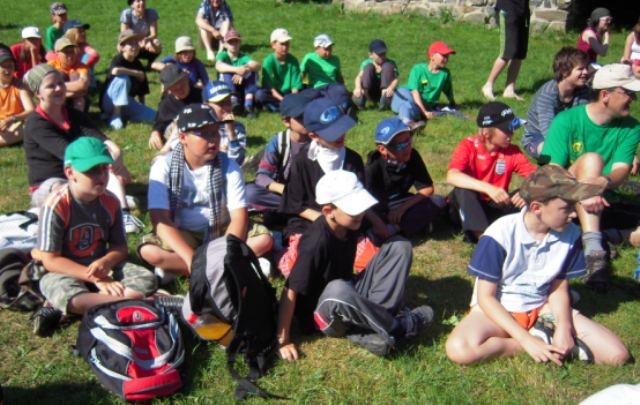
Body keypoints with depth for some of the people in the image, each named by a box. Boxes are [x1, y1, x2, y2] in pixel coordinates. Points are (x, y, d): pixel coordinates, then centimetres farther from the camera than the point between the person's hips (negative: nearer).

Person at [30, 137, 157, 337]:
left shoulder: (110, 202, -4)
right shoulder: (56, 206, -19)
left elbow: (120, 247, 3)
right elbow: (50, 260, -18)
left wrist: (104, 263, -22)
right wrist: (96, 279, -23)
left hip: (102, 267, 6)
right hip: (64, 273, -5)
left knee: (147, 279, -17)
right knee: (66, 294, -38)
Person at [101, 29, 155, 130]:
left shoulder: (138, 65, 4)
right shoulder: (118, 59, -14)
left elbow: (142, 90, 9)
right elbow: (115, 71, -40)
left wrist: (143, 110, 4)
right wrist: (136, 73, -28)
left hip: (127, 102, 5)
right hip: (109, 102, -5)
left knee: (153, 116, -15)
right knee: (123, 78, -33)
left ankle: (122, 113, 2)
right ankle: (116, 115, -26)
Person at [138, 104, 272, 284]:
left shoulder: (228, 165, -10)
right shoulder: (164, 166, -14)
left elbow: (239, 215, -15)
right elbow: (160, 219, -22)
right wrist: (191, 258, -36)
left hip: (221, 233, 2)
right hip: (180, 236, -1)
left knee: (264, 239, -22)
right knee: (149, 251, -31)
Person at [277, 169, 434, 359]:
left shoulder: (349, 224, -7)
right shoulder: (316, 241, -27)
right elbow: (291, 291, -26)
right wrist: (283, 341, -25)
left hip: (351, 296, 8)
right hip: (324, 314, -7)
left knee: (399, 246, -5)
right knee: (337, 290, -44)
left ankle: (372, 328, -19)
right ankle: (399, 326, -19)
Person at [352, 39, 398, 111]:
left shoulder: (391, 63, -7)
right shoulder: (367, 63, -5)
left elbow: (395, 79, -21)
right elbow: (359, 77, -21)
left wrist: (390, 88, -45)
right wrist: (358, 88, -44)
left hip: (385, 91, 0)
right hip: (371, 94, 0)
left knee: (387, 66, -20)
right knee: (369, 67, -21)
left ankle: (385, 99, -31)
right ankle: (361, 97, -34)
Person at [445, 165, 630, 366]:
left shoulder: (570, 234, -10)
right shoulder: (501, 234, -22)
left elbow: (559, 288, 2)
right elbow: (485, 297, -17)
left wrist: (564, 327, -17)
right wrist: (526, 340, -26)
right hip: (498, 309, -2)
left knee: (617, 354, -13)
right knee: (459, 349, -36)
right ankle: (542, 340, -16)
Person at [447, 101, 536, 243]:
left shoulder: (512, 151, -6)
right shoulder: (468, 146, -16)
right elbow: (452, 176, -33)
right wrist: (488, 188, -45)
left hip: (494, 207, 3)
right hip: (467, 206, -3)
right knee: (463, 189, -34)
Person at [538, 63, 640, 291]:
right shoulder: (567, 121, -9)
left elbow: (621, 170, -12)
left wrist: (605, 181, -37)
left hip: (605, 202, 3)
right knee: (591, 159, -33)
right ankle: (593, 248, -41)